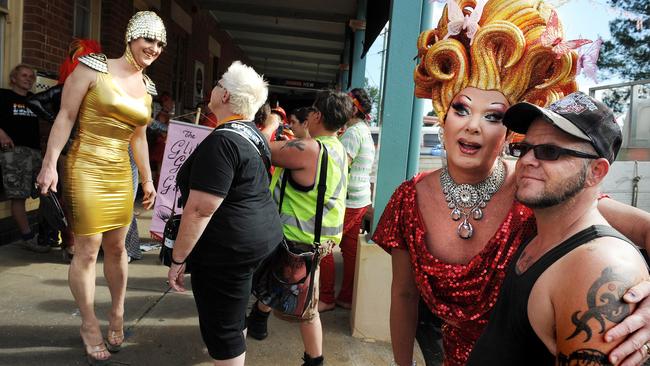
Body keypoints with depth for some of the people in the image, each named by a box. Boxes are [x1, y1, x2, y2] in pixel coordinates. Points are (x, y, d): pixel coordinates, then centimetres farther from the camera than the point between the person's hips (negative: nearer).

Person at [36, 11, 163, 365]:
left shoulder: (147, 87, 10)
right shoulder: (94, 67, -8)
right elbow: (65, 117, -8)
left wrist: (148, 179, 17)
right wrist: (49, 164, -14)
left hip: (121, 173, 6)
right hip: (86, 167, -5)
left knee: (116, 248, 13)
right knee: (87, 250, 1)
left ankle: (117, 316, 31)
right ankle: (89, 326, 19)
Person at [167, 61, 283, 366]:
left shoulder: (221, 141, -21)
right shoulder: (254, 134, 9)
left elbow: (200, 210, -24)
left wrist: (177, 259, -17)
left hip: (229, 247, -10)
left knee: (220, 329, 5)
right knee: (234, 311, 28)